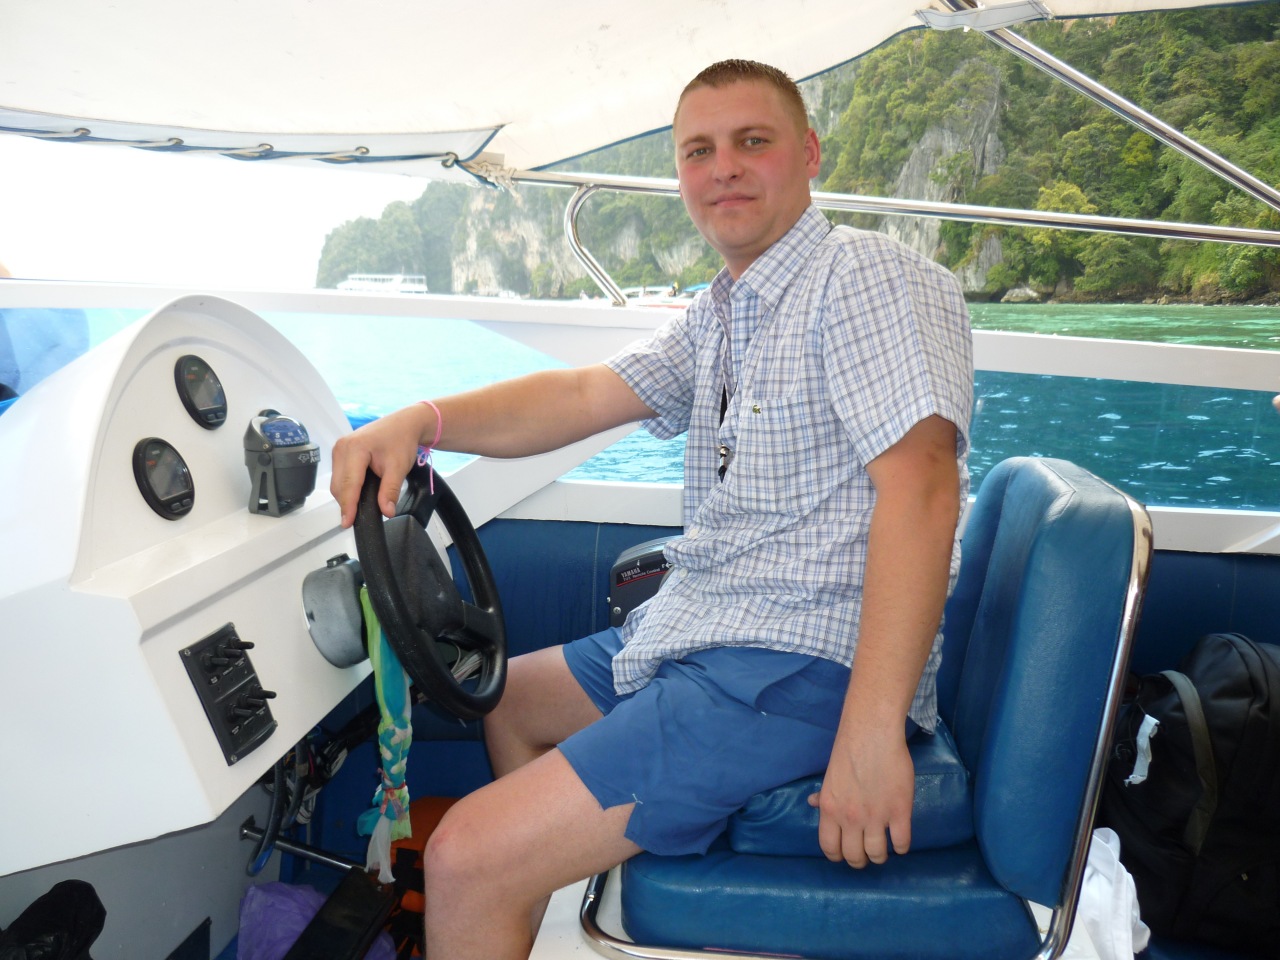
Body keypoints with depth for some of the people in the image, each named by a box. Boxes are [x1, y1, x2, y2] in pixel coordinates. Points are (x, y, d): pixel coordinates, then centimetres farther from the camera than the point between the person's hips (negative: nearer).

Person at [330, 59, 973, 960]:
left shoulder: (870, 274, -11)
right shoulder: (717, 316, 17)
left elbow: (920, 486, -23)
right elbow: (585, 394, 8)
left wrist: (870, 734, -29)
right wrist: (418, 421, -8)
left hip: (804, 666, -9)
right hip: (702, 632, 10)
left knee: (469, 860, -17)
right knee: (508, 700, 27)